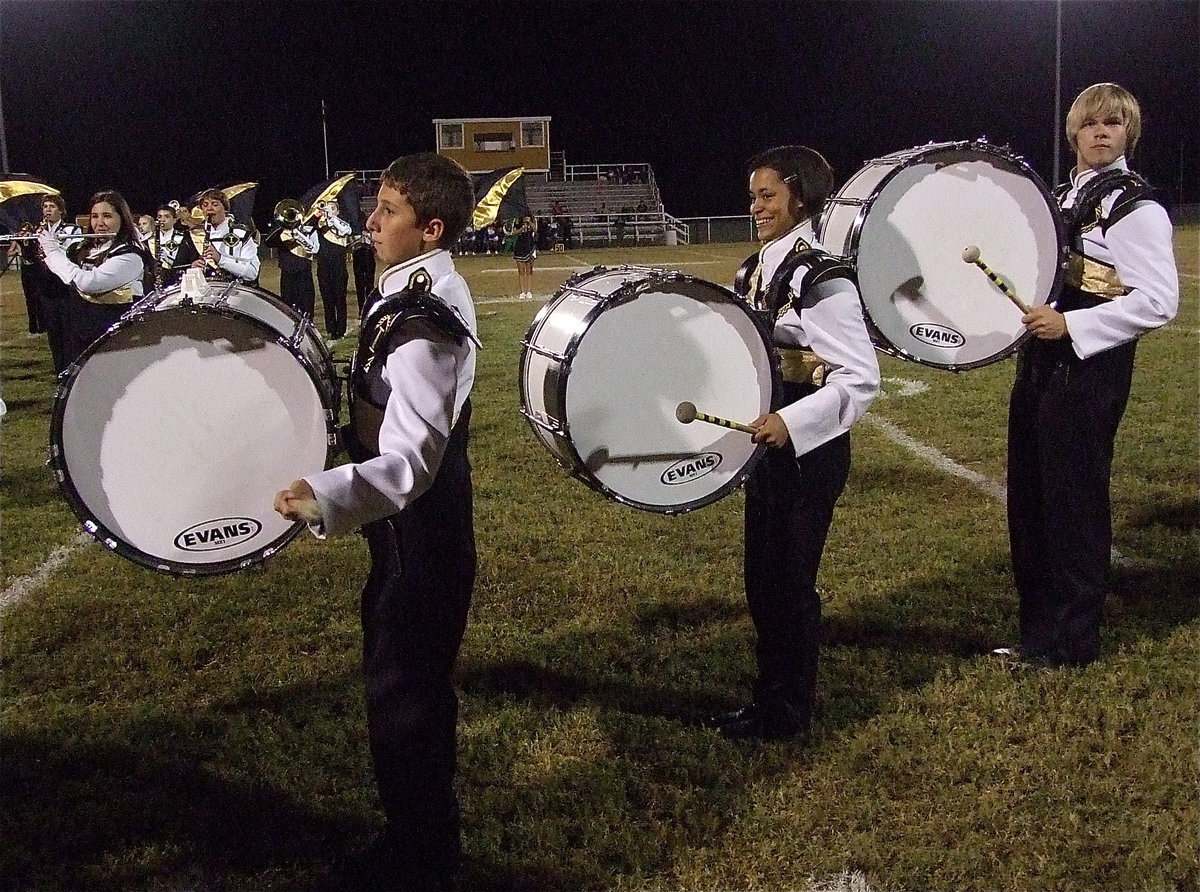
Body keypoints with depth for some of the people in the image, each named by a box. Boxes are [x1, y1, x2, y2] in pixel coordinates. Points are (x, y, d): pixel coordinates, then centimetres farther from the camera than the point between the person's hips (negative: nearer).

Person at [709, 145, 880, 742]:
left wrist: (789, 422, -29)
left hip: (809, 451, -8)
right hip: (766, 445, 8)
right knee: (761, 580, 16)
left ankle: (788, 714, 19)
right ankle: (770, 696, 32)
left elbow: (861, 380, -21)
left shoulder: (822, 280, -18)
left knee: (790, 580, 3)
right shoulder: (756, 270, 7)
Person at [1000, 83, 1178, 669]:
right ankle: (1039, 629, 26)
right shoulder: (1063, 196, 16)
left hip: (1091, 366, -9)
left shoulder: (1137, 207, -10)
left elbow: (1159, 301, -18)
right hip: (1042, 361, 9)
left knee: (1074, 501, -1)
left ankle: (1071, 643, 12)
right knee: (1028, 498, 12)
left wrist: (1068, 325, -22)